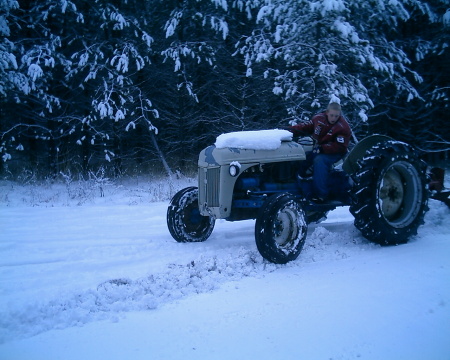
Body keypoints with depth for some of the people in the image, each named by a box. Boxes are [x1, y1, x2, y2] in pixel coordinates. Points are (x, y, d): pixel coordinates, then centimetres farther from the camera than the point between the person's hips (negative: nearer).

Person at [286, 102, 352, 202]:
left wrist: (321, 148, -33)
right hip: (318, 149, 7)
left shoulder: (343, 127, -15)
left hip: (334, 153, -6)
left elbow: (339, 147, -22)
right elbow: (305, 127, 10)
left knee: (319, 160, -35)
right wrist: (289, 130, -3)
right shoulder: (319, 118, 0)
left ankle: (320, 195, -36)